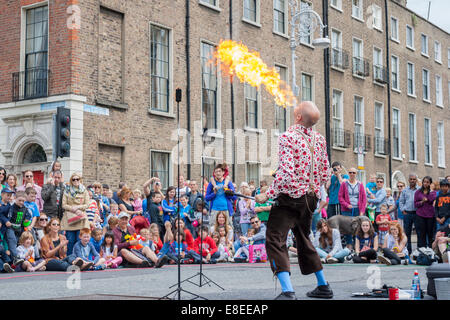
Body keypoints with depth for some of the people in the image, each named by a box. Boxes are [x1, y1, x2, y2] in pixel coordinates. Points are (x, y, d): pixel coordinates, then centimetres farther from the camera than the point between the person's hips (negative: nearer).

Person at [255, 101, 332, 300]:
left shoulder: (288, 137, -15)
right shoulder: (319, 139, 6)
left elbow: (286, 173, -24)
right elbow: (326, 174, 11)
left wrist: (267, 195, -15)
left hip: (290, 197, -7)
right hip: (311, 198, 8)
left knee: (275, 241, -8)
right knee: (304, 240, 23)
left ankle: (288, 291, -23)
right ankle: (323, 286, 31)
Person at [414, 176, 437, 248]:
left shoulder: (433, 192, 7)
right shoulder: (418, 192, 8)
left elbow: (432, 200, -12)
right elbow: (415, 204, 5)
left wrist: (431, 190, -11)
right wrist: (422, 202, -12)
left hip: (430, 215, 0)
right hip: (420, 216, 0)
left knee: (430, 234, 2)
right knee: (421, 234, 1)